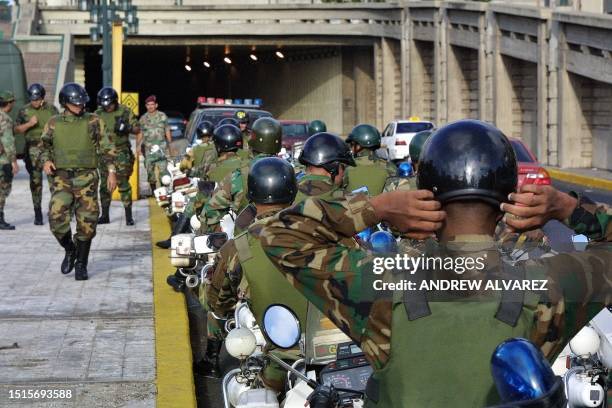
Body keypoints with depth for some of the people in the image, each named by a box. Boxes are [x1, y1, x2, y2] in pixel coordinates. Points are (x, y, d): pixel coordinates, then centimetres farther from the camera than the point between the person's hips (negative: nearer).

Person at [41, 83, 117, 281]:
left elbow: (106, 148, 7)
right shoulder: (54, 123, 8)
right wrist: (46, 161, -2)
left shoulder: (93, 121, 5)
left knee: (87, 223, -2)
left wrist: (111, 171, 0)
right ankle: (70, 250, 15)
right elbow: (45, 146, 18)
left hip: (87, 178, -1)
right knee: (57, 219, -13)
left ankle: (81, 264, 12)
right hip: (62, 178, 1)